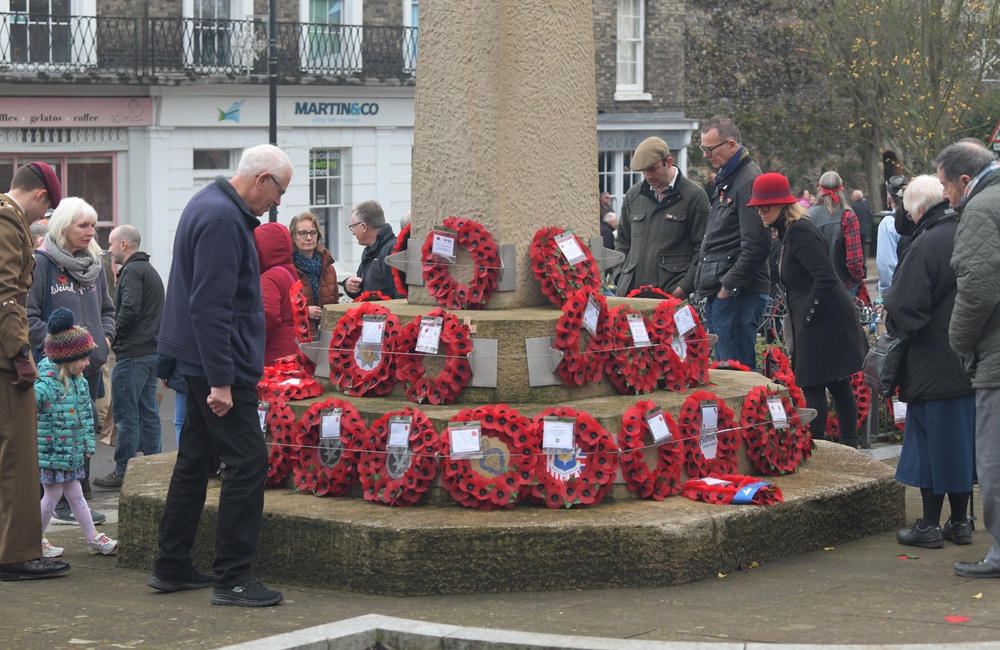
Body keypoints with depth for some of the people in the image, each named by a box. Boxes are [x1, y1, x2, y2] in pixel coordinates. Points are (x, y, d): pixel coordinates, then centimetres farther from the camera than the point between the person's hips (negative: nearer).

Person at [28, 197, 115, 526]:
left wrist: (105, 337, 7)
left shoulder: (94, 264, 14)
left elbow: (107, 309, 25)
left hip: (90, 365, 7)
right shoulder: (41, 263, -9)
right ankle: (60, 506, 0)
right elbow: (29, 316, -13)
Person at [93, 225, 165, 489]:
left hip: (132, 352, -10)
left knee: (125, 413, -5)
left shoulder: (132, 271, -12)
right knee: (148, 411, 12)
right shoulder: (150, 270, 19)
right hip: (151, 350, 10)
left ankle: (123, 471, -3)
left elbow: (130, 309, -24)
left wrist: (115, 335, -9)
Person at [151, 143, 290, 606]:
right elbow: (211, 305, -24)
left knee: (196, 459, 15)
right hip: (220, 362, -11)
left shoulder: (212, 206, 15)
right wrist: (221, 380, -24)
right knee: (247, 462, -9)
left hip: (200, 361, 11)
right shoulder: (223, 220, -19)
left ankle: (172, 567, 22)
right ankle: (232, 579, -7)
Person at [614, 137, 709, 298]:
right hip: (631, 289, 4)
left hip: (673, 292, -4)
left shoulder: (694, 196, -1)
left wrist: (685, 287, -11)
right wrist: (620, 277, 10)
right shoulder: (633, 195, 16)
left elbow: (702, 249, -3)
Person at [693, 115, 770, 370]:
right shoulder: (726, 179, 19)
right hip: (719, 294, 10)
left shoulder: (749, 181, -13)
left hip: (738, 294, -10)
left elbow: (756, 246, -20)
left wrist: (728, 286, -17)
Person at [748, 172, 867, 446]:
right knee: (838, 385, 14)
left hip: (822, 326, -11)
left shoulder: (800, 232, -17)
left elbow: (826, 278, -25)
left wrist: (808, 315, -18)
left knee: (813, 388, -7)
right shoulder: (790, 231, 15)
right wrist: (801, 316, 17)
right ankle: (849, 446, 21)